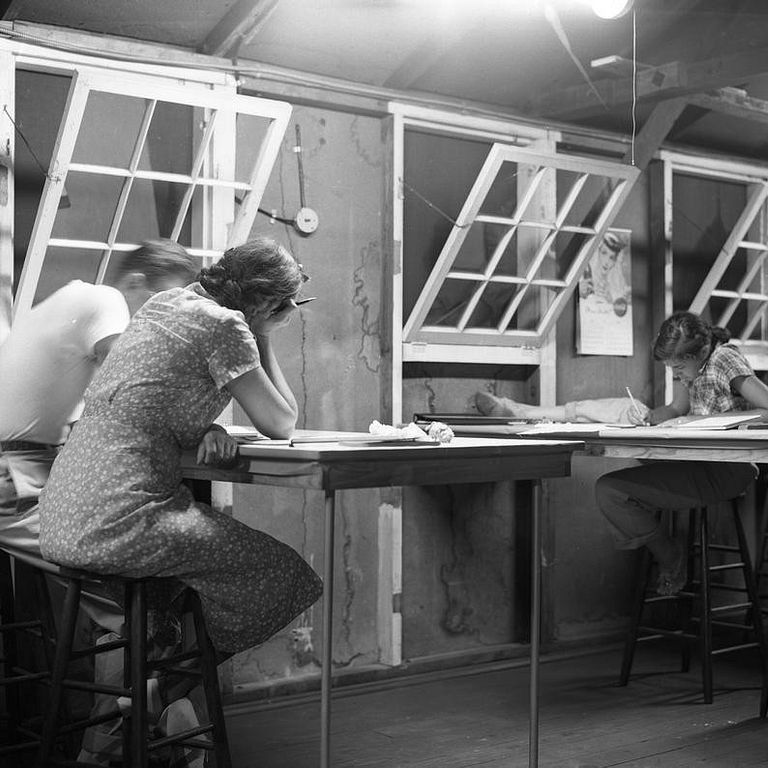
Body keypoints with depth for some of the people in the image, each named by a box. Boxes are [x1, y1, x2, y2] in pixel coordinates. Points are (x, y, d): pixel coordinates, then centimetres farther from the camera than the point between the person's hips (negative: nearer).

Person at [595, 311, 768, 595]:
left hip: (726, 471, -10)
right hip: (701, 463, 10)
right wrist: (650, 417, -5)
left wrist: (698, 420, -25)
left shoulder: (725, 358, -16)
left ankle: (670, 557, 2)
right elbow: (678, 408, 18)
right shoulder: (687, 364, 8)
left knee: (609, 490, -16)